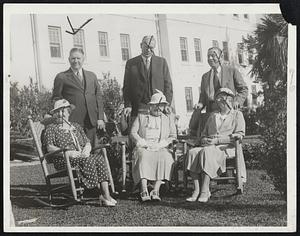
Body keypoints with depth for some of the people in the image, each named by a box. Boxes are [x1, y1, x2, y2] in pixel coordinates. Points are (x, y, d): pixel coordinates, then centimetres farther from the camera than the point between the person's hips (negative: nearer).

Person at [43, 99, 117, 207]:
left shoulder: (76, 126, 27)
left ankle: (106, 194, -36)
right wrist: (67, 152, -15)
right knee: (88, 161, -33)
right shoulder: (51, 128, 13)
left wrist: (86, 150, -6)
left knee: (99, 158, -27)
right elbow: (49, 147, -1)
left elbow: (87, 142, 19)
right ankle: (101, 194, -30)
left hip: (82, 156, 5)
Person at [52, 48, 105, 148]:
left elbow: (99, 97, 15)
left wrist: (100, 118, 6)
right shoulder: (61, 77, 5)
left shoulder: (92, 76, 18)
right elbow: (56, 99, 4)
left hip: (91, 121, 4)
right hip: (72, 121, -4)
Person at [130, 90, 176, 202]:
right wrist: (144, 143, -8)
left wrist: (160, 144, -5)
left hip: (160, 148, 1)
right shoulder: (141, 116, 19)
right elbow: (133, 132, 9)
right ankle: (144, 192, -41)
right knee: (143, 157, -35)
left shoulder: (168, 118, 21)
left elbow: (173, 136, 13)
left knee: (164, 158, -34)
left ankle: (156, 191, -37)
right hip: (143, 148, -1)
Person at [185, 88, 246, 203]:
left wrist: (217, 140, -10)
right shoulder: (212, 116, 29)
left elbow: (239, 135, 0)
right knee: (192, 152, -27)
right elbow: (203, 134, 28)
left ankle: (205, 191, -36)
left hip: (227, 148, -5)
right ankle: (197, 190, -30)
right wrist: (204, 140, 0)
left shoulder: (237, 114, 15)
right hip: (210, 146, 5)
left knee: (206, 152, -36)